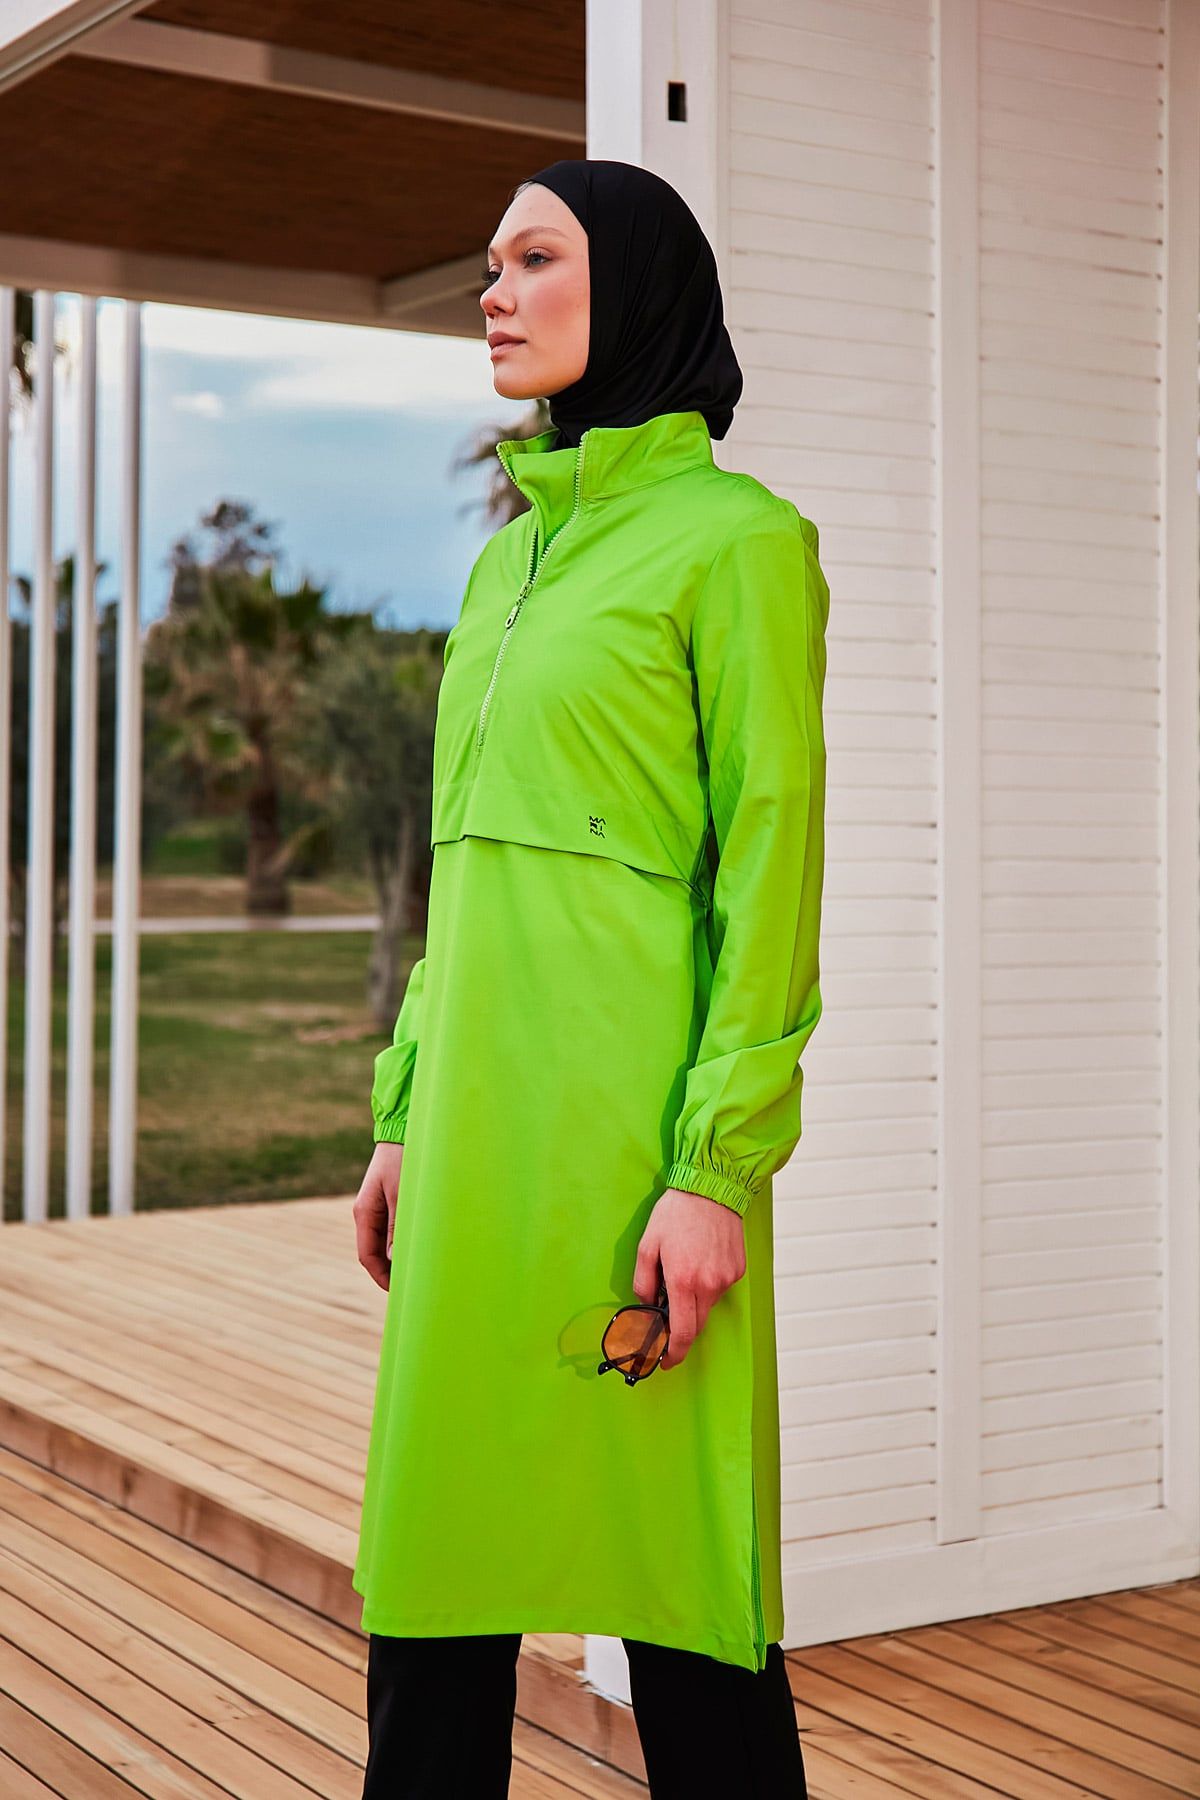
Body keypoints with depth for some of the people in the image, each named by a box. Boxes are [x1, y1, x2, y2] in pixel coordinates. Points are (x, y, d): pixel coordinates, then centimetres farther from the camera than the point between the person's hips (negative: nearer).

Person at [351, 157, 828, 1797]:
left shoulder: (735, 538, -5)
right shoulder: (512, 559, 18)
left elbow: (773, 860, -11)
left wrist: (720, 1169, -17)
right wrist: (404, 1119, 16)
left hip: (626, 1116, -7)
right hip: (484, 1109, 8)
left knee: (672, 1566, 1)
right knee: (434, 1549, 11)